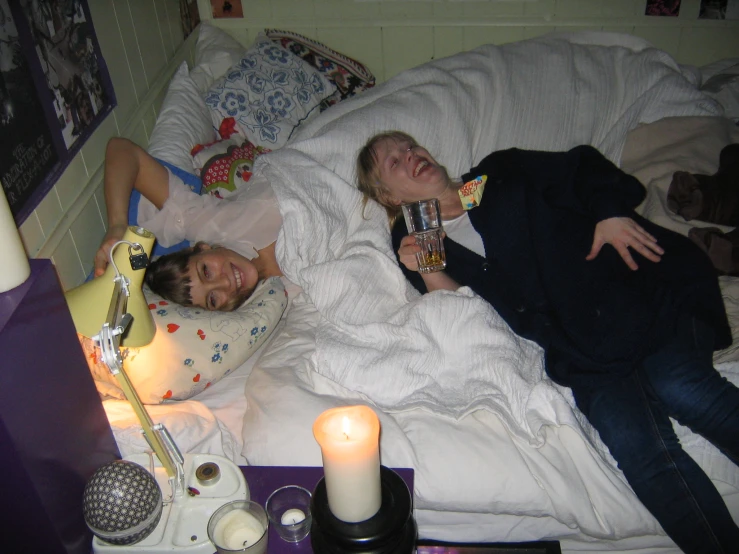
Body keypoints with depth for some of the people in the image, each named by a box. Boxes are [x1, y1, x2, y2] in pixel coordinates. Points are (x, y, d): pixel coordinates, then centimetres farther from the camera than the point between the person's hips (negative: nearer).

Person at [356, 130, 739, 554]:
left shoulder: (504, 173, 19)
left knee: (678, 388, -24)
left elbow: (584, 169, 17)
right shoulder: (415, 242, 14)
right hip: (579, 353, 0)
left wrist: (610, 210, -2)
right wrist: (427, 274, -12)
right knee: (634, 443, -23)